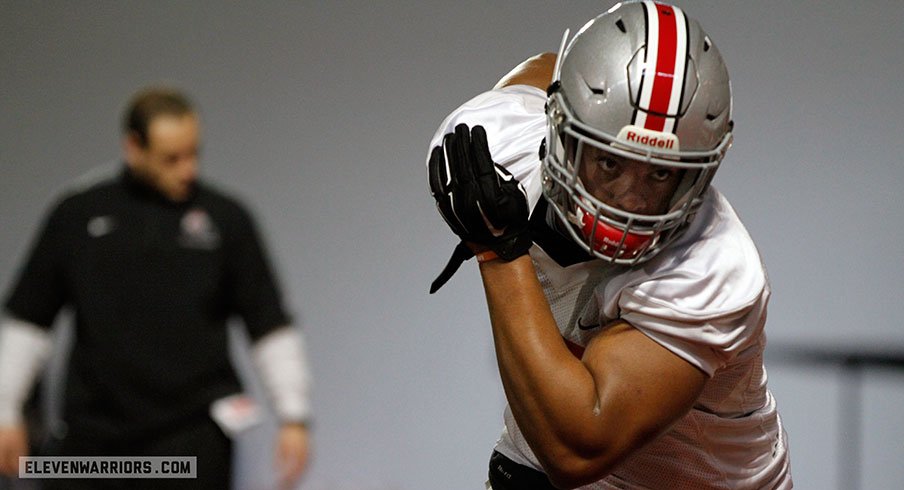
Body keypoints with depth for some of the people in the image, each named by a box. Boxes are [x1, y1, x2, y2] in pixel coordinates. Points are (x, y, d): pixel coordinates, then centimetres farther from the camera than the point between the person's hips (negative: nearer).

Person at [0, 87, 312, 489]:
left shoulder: (226, 219, 0)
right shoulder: (79, 214, 4)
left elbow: (269, 325, 3)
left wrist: (293, 416, -4)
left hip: (192, 439, -2)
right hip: (93, 433, 2)